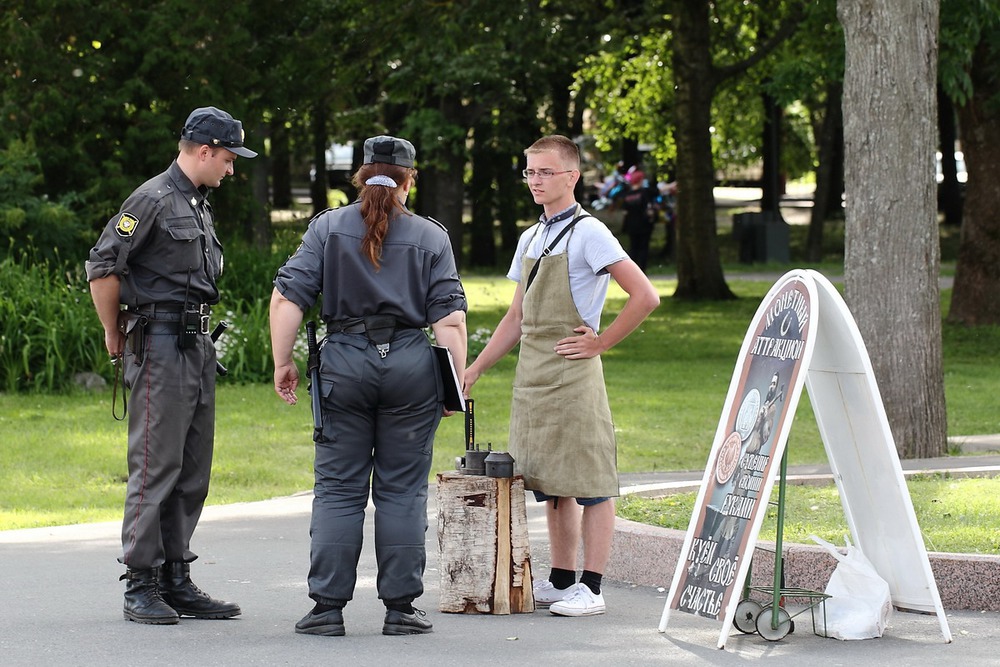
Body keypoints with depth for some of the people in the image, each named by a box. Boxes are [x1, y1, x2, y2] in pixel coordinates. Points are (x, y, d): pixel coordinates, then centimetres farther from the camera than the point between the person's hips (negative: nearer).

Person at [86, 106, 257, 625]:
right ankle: (141, 588, -5)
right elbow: (102, 266, -14)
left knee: (193, 473, 9)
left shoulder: (199, 204, 19)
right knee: (155, 467, -8)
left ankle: (176, 582, 14)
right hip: (160, 347, -9)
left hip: (197, 347, 9)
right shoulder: (154, 199, -10)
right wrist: (114, 335, -5)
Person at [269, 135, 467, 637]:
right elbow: (449, 317, -1)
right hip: (411, 366, 0)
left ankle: (328, 607, 2)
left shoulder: (327, 228, 5)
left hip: (344, 362, 0)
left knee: (338, 488, 4)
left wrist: (282, 362, 4)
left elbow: (288, 297, -2)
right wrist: (457, 380, 3)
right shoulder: (431, 237, 5)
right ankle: (399, 609, 5)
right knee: (402, 491, 5)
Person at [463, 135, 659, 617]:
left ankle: (590, 588, -4)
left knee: (587, 482, -5)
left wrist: (600, 343, -10)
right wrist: (474, 370, 18)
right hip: (531, 375, 8)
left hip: (573, 373, -8)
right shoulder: (529, 239, 16)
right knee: (550, 484, 11)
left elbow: (645, 296, -14)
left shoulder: (587, 234, -8)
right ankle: (560, 580, 18)